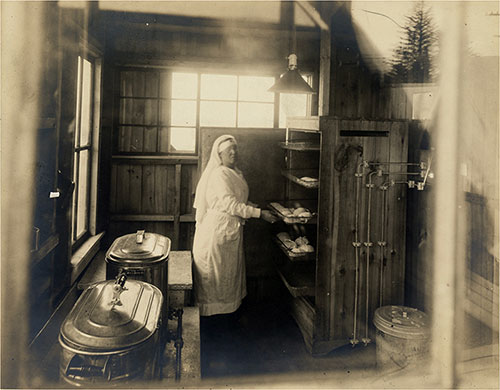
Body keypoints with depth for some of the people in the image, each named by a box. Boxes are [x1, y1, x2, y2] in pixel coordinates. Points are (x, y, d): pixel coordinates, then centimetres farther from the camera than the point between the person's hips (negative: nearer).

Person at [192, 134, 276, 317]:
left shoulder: (235, 173, 12)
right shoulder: (219, 174, -17)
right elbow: (229, 204, -24)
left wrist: (257, 207, 6)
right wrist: (259, 213, -24)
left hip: (232, 229, 9)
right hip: (218, 228, -9)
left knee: (231, 270, 16)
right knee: (215, 271, 2)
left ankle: (228, 306, 28)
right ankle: (212, 309, 14)